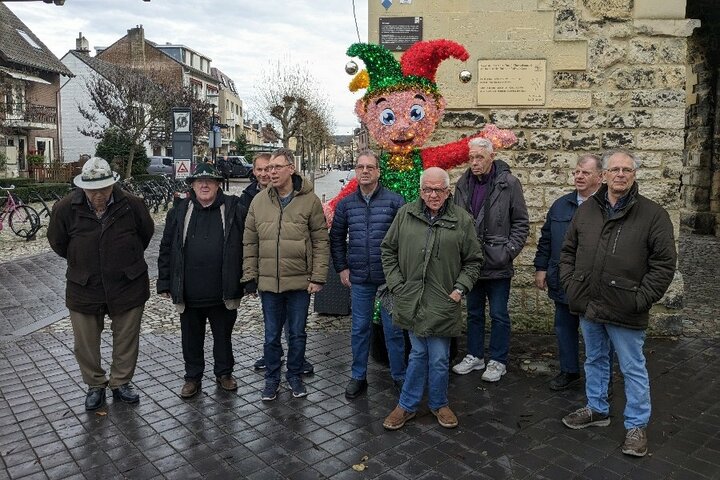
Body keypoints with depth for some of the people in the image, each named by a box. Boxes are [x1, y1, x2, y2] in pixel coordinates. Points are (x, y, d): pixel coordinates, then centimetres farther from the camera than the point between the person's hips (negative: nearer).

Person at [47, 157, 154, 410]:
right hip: (84, 289, 1)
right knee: (85, 344, 12)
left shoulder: (131, 204, -12)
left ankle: (121, 383, 33)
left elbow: (146, 234, 6)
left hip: (128, 286, 0)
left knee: (126, 341, 12)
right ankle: (95, 385, 34)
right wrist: (82, 263, 11)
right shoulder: (66, 208, -11)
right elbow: (57, 243, 6)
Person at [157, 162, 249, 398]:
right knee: (191, 338, 15)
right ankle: (193, 377, 32)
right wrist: (165, 282, 3)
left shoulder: (234, 210, -3)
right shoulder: (179, 211, 3)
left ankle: (224, 373, 35)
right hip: (189, 292, 2)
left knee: (223, 335, 16)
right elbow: (167, 249, 6)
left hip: (223, 292, -1)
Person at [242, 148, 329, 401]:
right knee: (271, 336, 14)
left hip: (300, 282, -2)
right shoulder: (259, 201, 2)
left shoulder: (310, 200, -6)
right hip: (268, 283, 2)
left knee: (297, 334, 13)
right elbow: (250, 242, 7)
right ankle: (272, 378, 31)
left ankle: (295, 376, 33)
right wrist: (249, 275, 3)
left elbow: (321, 241, -4)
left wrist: (318, 277, -8)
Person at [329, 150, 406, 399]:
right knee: (359, 329, 13)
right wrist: (342, 268, 7)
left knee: (393, 329, 8)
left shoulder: (394, 201, -5)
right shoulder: (346, 204, 5)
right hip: (359, 279, 3)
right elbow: (336, 238, 13)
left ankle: (399, 376, 25)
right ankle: (358, 376, 28)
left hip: (390, 277, -2)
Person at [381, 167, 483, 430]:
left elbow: (473, 261, 5)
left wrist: (460, 289, -5)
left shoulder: (462, 220, -2)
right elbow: (388, 251, 8)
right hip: (411, 300, 1)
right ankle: (407, 405, 30)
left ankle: (438, 404, 32)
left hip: (442, 304, -1)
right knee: (418, 354, 13)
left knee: (439, 358, 9)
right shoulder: (405, 215, 1)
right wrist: (397, 285, 1)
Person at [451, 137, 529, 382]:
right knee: (474, 312, 17)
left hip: (497, 264, -4)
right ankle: (474, 356, 32)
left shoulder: (509, 183, -8)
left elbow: (521, 223, -5)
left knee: (499, 314, 7)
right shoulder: (463, 184, 4)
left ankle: (498, 361, 22)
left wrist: (508, 251, -12)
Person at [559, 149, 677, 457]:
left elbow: (664, 263, -8)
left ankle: (636, 425, 26)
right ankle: (597, 409, 39)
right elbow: (568, 251, 12)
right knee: (595, 360, 20)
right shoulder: (586, 210, 5)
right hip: (588, 305, 5)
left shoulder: (653, 214, -7)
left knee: (633, 369, 9)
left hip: (625, 311, -4)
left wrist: (641, 299, -13)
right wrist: (570, 285, 3)